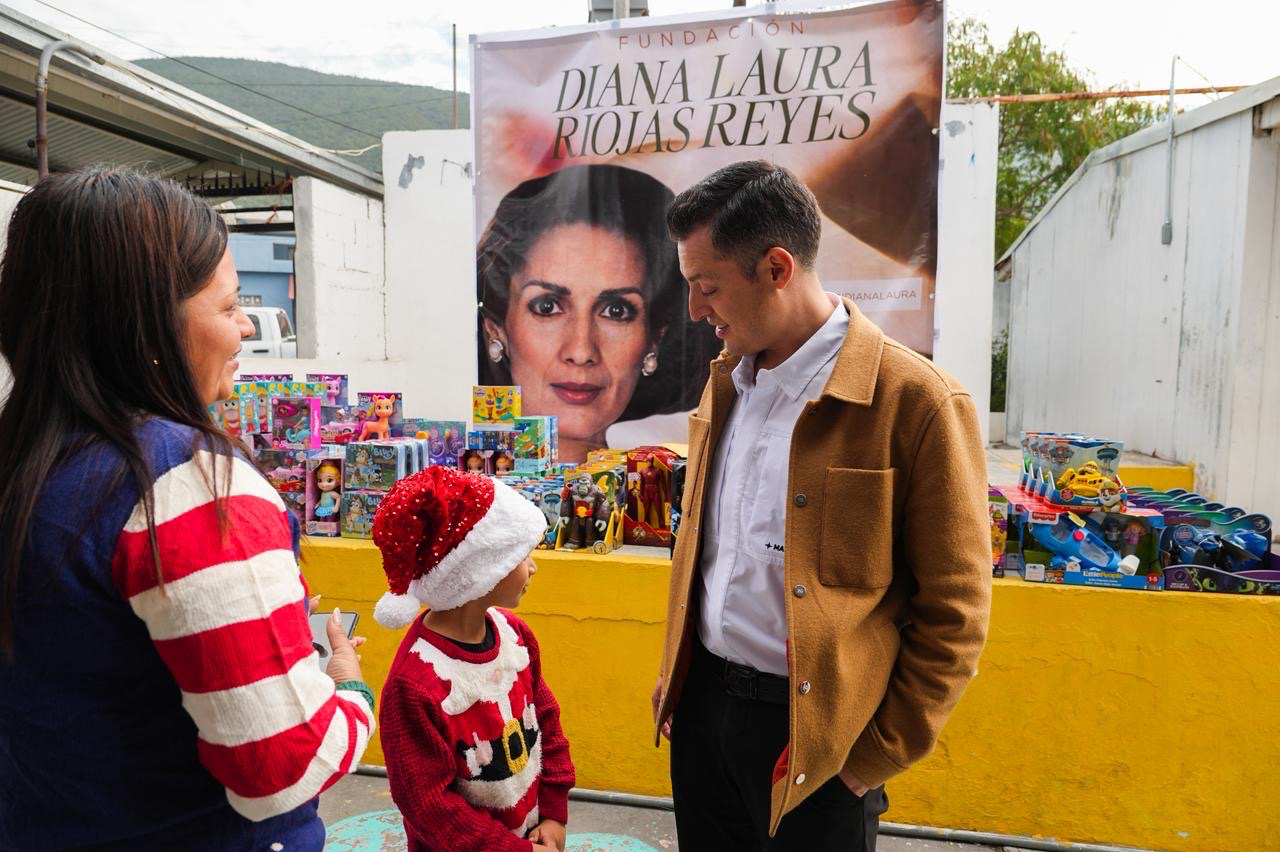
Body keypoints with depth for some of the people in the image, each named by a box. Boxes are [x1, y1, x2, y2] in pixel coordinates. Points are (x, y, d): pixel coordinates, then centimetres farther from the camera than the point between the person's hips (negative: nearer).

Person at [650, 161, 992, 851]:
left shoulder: (916, 402, -17)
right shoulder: (726, 380, 4)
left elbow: (953, 613, -12)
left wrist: (880, 755, -9)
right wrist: (674, 670, 14)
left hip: (812, 728, -5)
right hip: (700, 700, 6)